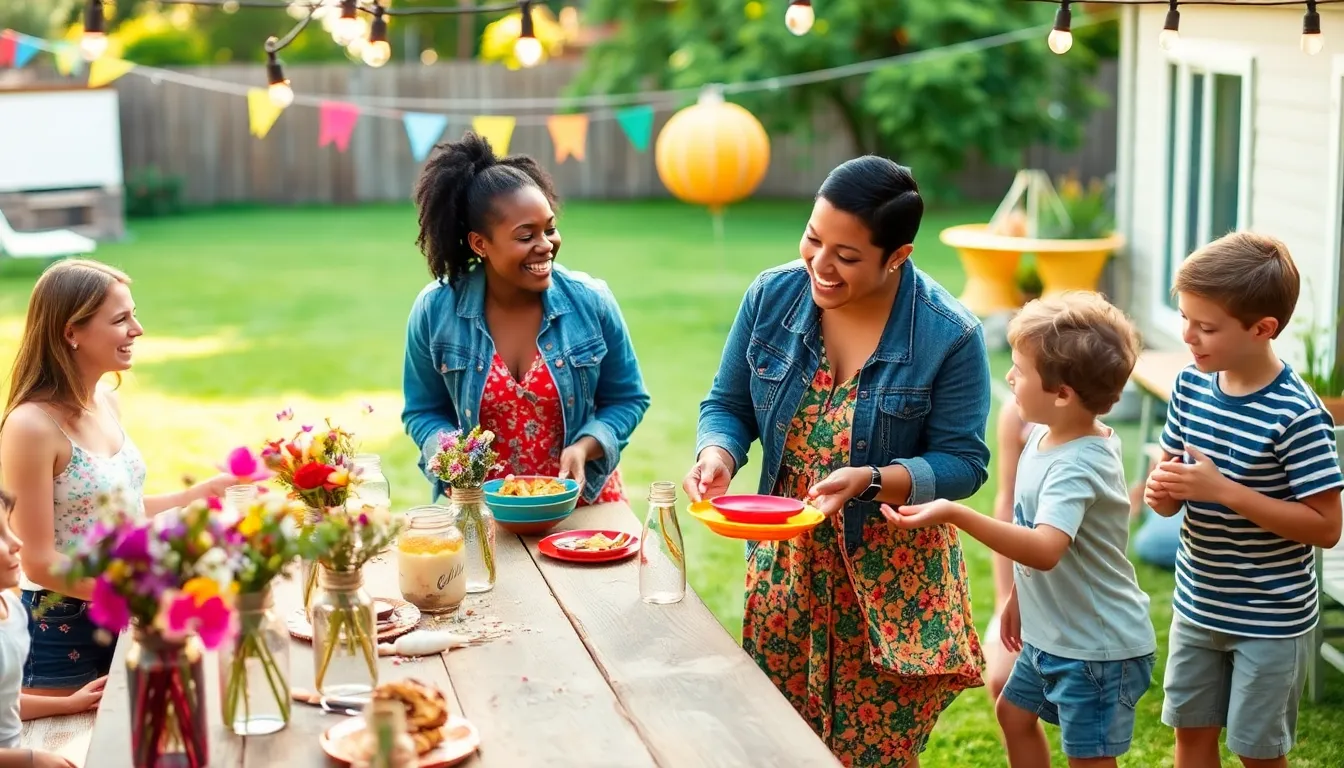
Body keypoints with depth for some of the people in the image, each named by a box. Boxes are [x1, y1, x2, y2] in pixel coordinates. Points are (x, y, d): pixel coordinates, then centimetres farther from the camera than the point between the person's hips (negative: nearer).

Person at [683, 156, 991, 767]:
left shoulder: (949, 336, -15)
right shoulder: (772, 296, -4)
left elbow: (963, 463, -10)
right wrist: (717, 455, -17)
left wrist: (869, 481, -25)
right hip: (787, 561, 3)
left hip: (891, 576, -3)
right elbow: (728, 405, 5)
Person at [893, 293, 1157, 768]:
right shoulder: (1046, 437, -1)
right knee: (1014, 714, 25)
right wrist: (1019, 595, 20)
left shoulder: (1077, 466, -30)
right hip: (1052, 632, 10)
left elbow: (1045, 550, -46)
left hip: (1098, 648, -10)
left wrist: (954, 514, -51)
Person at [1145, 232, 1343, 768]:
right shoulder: (1191, 386, -3)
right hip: (1198, 604, 6)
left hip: (1270, 620, -6)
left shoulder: (1297, 416, -23)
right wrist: (1162, 491, -16)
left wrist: (1221, 489, -28)